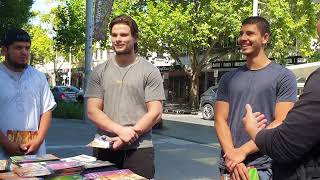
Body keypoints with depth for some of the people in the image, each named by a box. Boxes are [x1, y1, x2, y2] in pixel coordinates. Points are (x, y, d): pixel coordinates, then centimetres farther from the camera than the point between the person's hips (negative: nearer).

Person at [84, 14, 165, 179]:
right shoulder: (100, 71, 6)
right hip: (104, 149, 2)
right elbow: (92, 111, 0)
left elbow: (155, 112, -6)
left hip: (139, 149, -2)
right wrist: (121, 130, -14)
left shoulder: (150, 71, 0)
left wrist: (128, 137, -14)